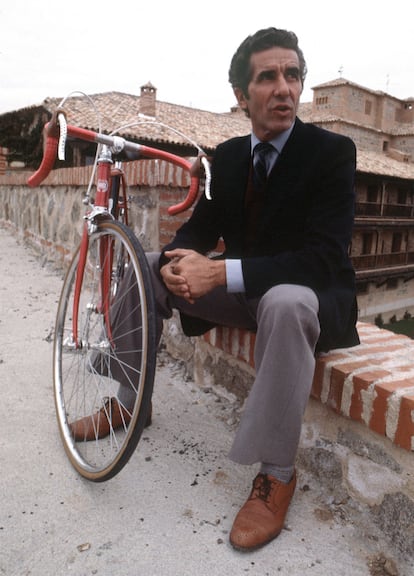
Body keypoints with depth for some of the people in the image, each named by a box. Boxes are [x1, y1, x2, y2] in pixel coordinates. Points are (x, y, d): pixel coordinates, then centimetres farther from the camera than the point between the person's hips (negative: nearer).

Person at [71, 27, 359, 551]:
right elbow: (201, 228, 5)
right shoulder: (227, 155, 3)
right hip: (243, 291, 6)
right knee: (145, 267, -4)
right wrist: (175, 261, -20)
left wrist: (223, 272, -34)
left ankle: (276, 474, -22)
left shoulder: (332, 152, -14)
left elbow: (323, 260, -24)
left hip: (311, 296, -5)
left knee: (286, 301, -41)